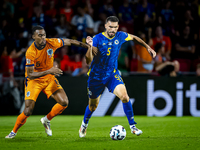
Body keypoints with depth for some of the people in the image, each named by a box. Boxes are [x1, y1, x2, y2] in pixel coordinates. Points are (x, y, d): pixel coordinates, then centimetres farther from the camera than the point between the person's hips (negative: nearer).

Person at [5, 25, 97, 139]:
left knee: (64, 102, -11)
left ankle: (46, 120, 16)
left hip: (49, 78, 4)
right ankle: (14, 132, 10)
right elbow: (30, 74, -26)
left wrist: (88, 46, 3)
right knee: (28, 111, -15)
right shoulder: (30, 52, -26)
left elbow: (70, 42, 1)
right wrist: (48, 71, -36)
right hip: (34, 80, -4)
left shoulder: (51, 43, -15)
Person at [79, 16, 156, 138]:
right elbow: (89, 60, -26)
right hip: (96, 76, -2)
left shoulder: (120, 36, -7)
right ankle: (84, 124, 44)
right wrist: (90, 46, -42)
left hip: (112, 74, 2)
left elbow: (134, 37, 16)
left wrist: (148, 47, 13)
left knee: (124, 96, -23)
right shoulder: (97, 39, -18)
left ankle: (133, 126, -13)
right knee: (93, 106, 12)